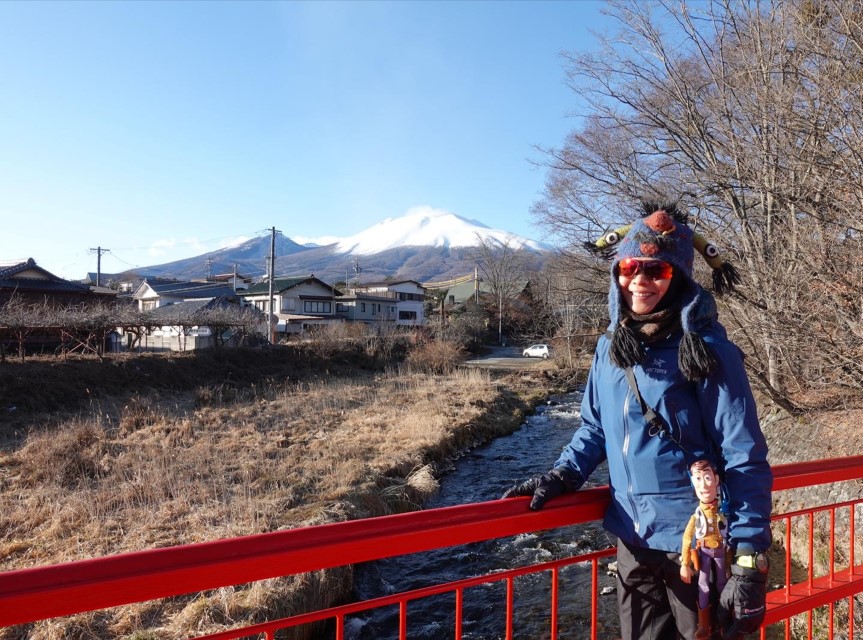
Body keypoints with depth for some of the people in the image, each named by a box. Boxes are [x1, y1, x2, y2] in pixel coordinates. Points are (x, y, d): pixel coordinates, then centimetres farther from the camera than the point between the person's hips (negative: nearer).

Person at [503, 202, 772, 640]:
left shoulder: (708, 351, -15)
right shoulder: (610, 348, 1)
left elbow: (746, 460, -14)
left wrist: (749, 562, -15)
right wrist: (563, 475, -2)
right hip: (632, 540, 5)